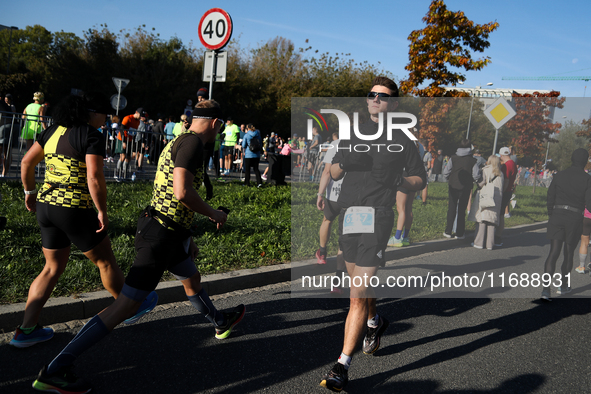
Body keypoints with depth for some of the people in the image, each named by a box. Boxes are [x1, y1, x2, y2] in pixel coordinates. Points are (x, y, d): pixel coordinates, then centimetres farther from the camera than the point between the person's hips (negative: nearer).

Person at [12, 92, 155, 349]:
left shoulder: (54, 131, 9)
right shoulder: (92, 136, -13)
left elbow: (26, 162, 14)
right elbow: (94, 178, -22)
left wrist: (29, 191, 26)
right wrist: (102, 212, -13)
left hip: (45, 206, 7)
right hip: (75, 210, -7)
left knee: (53, 268, 18)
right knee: (105, 261, 13)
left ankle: (26, 330, 17)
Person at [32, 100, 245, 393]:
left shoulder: (178, 142, 16)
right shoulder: (192, 142, -15)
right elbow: (182, 192, -28)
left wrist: (186, 237, 28)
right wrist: (213, 214, -11)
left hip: (164, 232, 11)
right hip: (160, 235, -11)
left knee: (192, 279, 29)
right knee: (126, 304, -8)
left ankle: (221, 323, 54)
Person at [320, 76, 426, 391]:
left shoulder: (400, 140, 4)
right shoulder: (352, 133, 16)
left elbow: (420, 178, 8)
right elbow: (334, 173, 15)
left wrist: (398, 181, -13)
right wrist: (344, 163, -8)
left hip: (377, 216, -5)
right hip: (348, 213, 5)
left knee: (358, 295, -10)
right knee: (359, 282, 19)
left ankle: (342, 366, -6)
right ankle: (375, 322, 49)